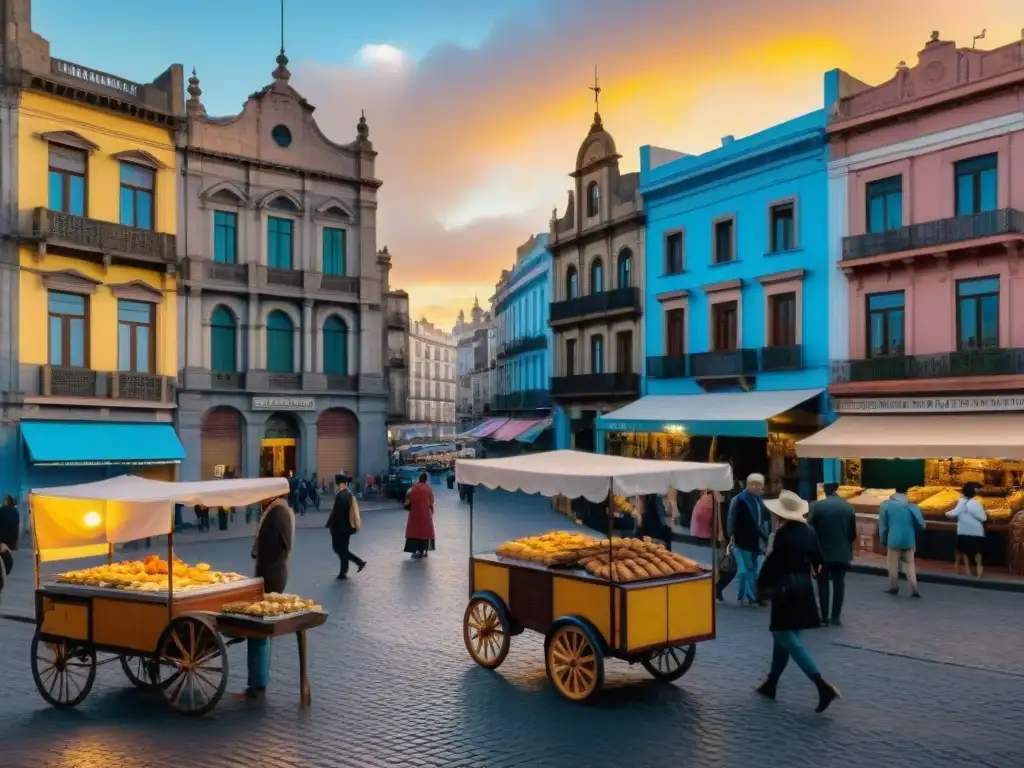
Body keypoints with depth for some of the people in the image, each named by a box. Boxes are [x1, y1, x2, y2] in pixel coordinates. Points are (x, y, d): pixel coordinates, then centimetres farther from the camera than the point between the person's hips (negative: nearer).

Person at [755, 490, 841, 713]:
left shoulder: (783, 534, -17)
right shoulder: (809, 532, 5)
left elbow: (772, 563, -14)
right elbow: (817, 561, 11)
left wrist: (761, 584, 0)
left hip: (784, 588, -8)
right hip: (804, 587, 8)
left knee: (788, 639, -5)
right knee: (783, 636, 17)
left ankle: (823, 686, -16)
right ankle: (771, 684, 26)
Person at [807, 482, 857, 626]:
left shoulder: (817, 506, -9)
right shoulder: (848, 506, 1)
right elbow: (853, 532, 5)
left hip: (823, 552, -2)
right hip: (843, 552, 2)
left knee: (823, 584, 6)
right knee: (839, 583, 9)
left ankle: (824, 617, 5)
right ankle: (836, 617, 10)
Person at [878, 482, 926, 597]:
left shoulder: (886, 504, -5)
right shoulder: (912, 506, 0)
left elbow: (882, 525, -2)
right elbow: (921, 525, 2)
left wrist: (883, 541, 10)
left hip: (894, 540, -2)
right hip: (909, 540, 2)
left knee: (893, 564, 11)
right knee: (910, 564, 13)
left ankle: (894, 588, 18)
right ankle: (914, 589, 5)